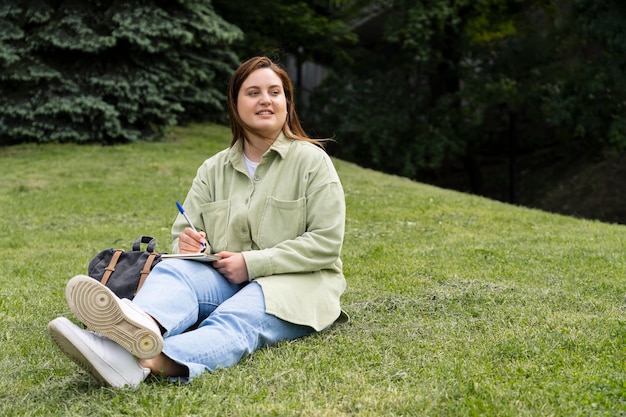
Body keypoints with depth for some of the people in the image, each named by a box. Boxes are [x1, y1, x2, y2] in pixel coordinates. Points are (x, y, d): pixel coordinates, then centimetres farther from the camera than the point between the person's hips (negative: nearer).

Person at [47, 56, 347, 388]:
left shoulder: (311, 161, 2)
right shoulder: (213, 170, 16)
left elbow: (326, 242, -6)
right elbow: (183, 234, 18)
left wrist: (252, 263, -14)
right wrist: (187, 244, -10)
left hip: (292, 282, -4)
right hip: (226, 279, 4)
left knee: (234, 321, -35)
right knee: (172, 269, -28)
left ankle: (150, 362, -67)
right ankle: (143, 326, -65)